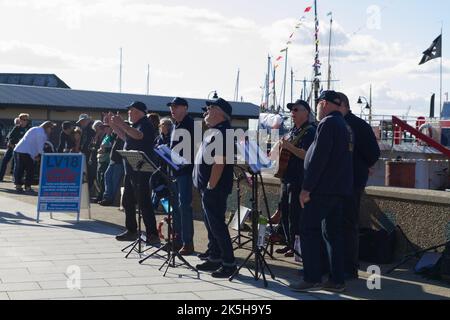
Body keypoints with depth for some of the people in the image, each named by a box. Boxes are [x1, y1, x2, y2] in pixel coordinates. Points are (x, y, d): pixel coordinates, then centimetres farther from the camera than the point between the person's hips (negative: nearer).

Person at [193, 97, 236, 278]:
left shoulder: (222, 132, -17)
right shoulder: (213, 131, 16)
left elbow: (219, 162, -24)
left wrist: (210, 186, -23)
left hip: (214, 188, -10)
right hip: (207, 187, 10)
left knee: (216, 225, -7)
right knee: (211, 224, 16)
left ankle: (229, 263, -2)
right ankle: (214, 259, 25)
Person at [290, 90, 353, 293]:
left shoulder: (327, 123, -12)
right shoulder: (346, 126, 18)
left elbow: (318, 158, -19)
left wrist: (307, 188, -18)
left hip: (323, 188, -9)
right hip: (340, 189, 9)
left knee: (309, 231, -4)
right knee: (333, 233, 10)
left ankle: (312, 278, -4)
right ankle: (337, 280, 11)